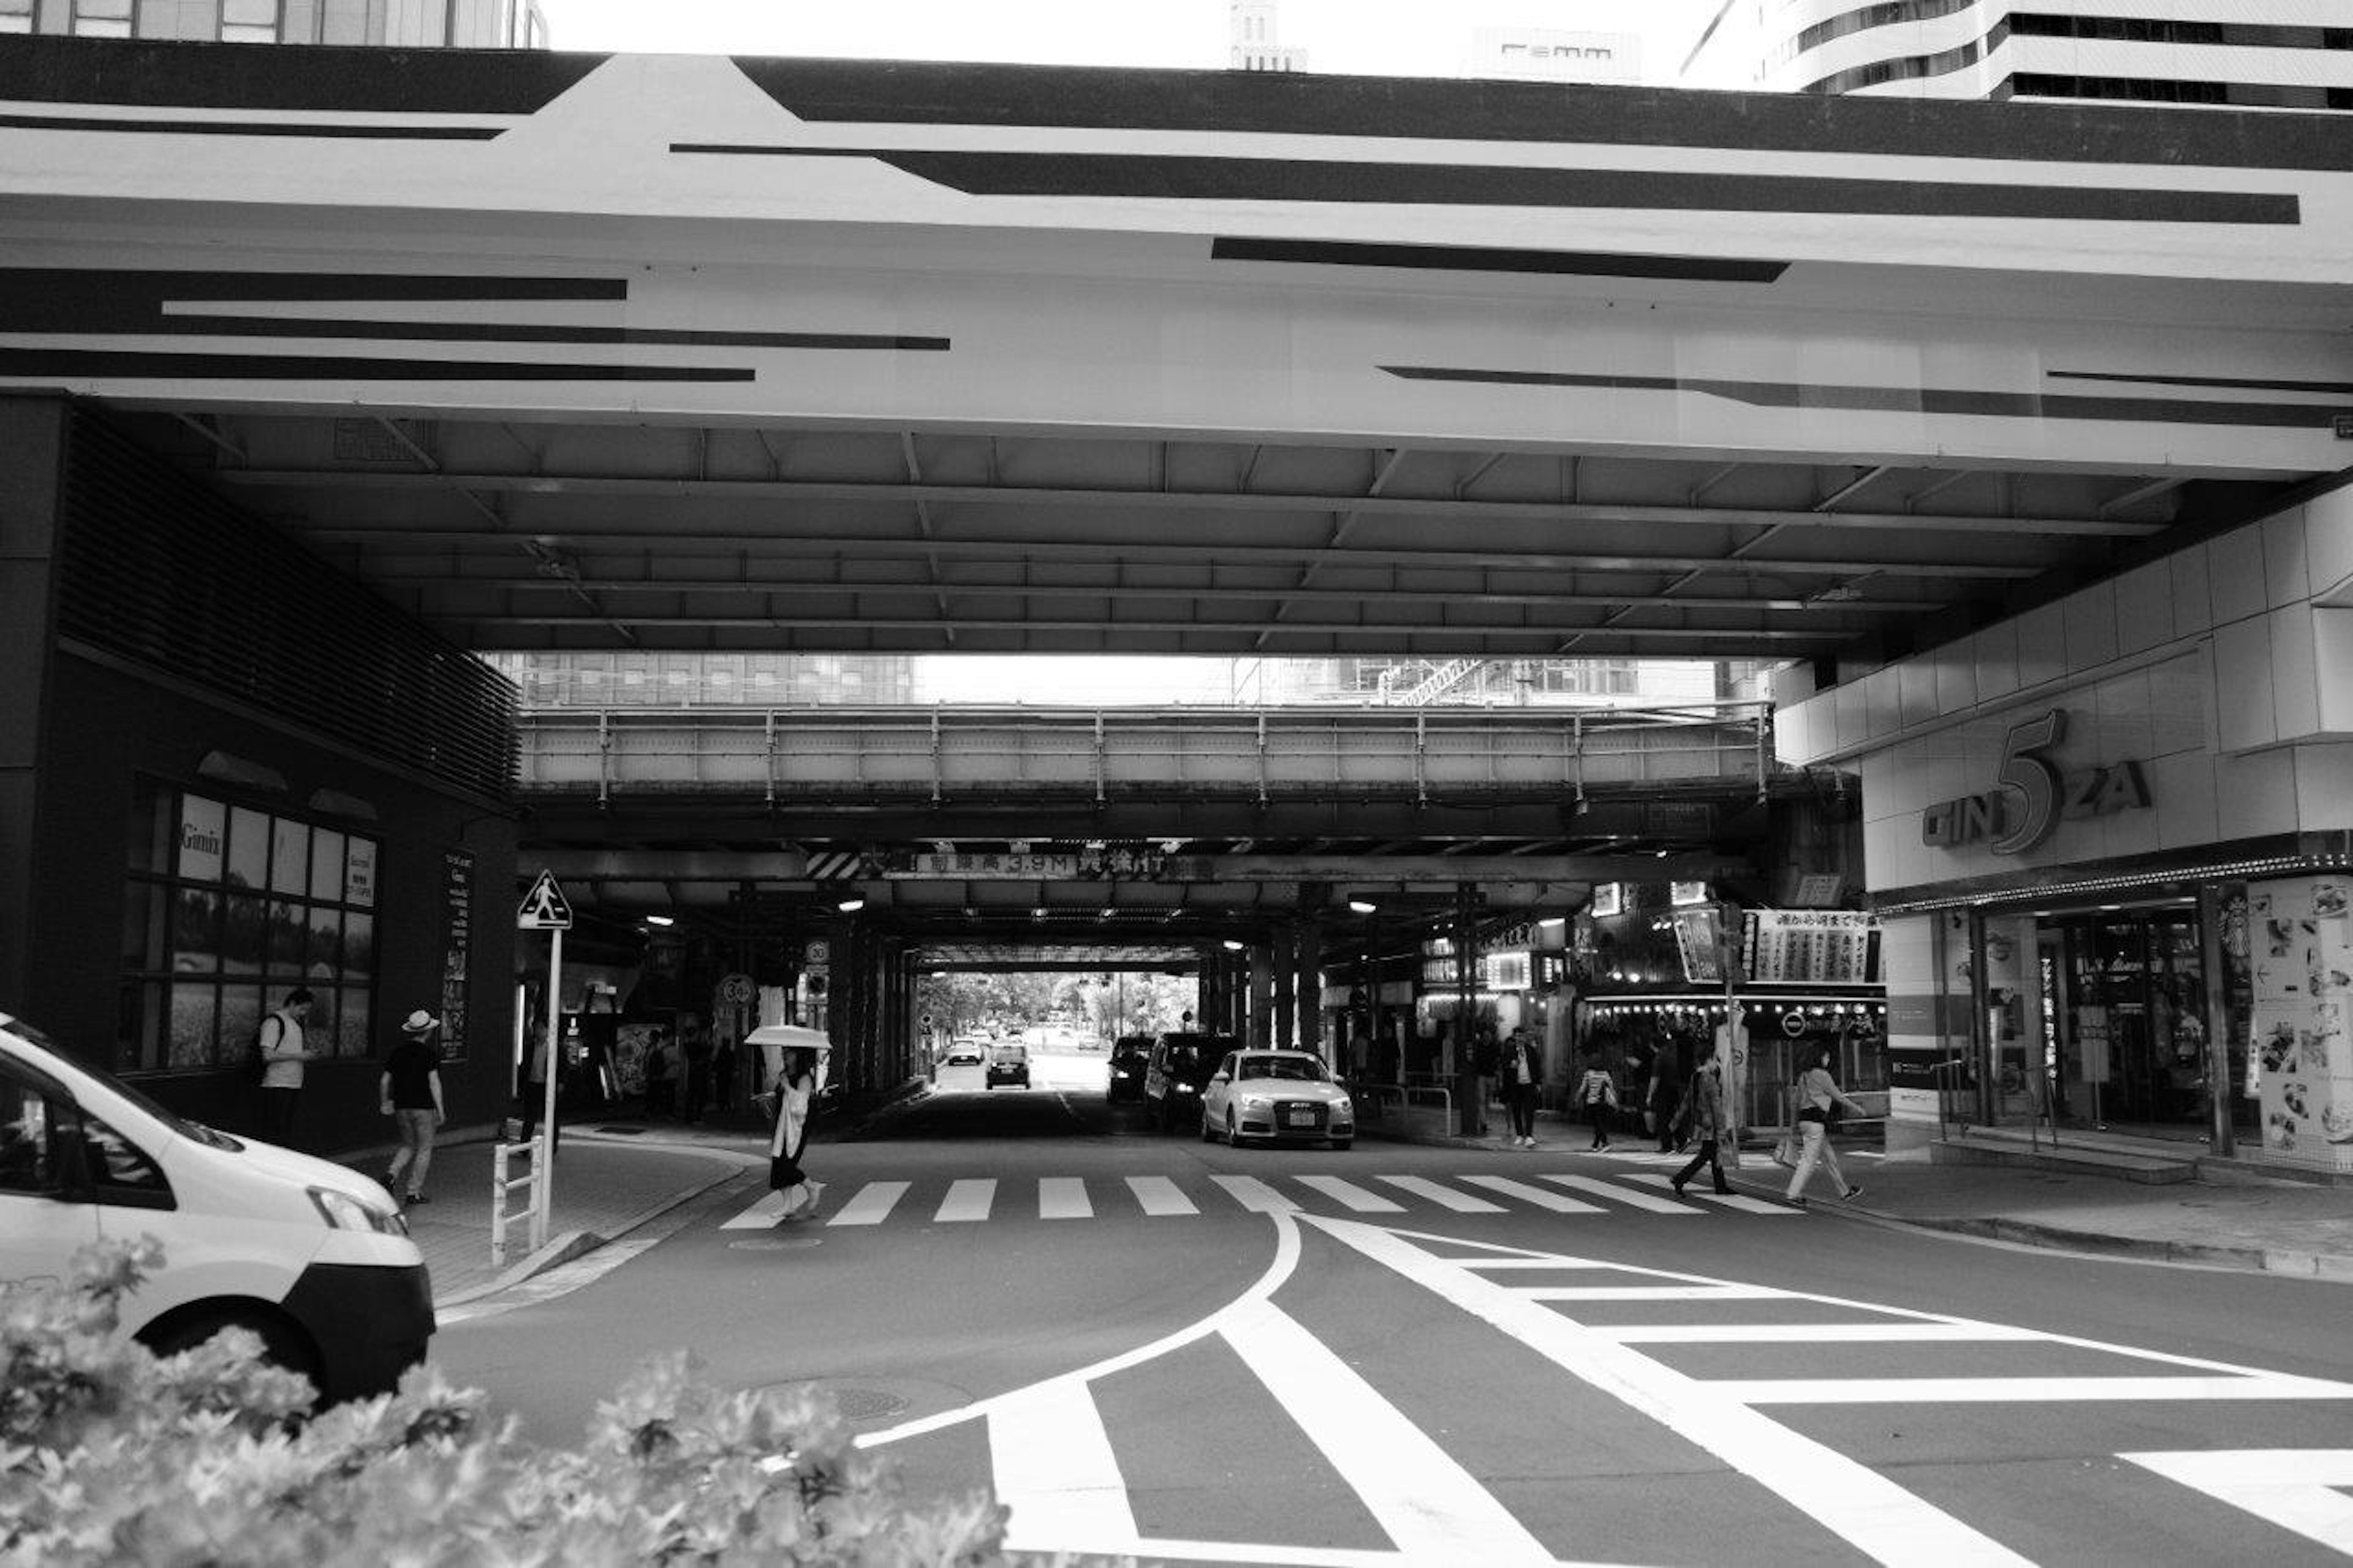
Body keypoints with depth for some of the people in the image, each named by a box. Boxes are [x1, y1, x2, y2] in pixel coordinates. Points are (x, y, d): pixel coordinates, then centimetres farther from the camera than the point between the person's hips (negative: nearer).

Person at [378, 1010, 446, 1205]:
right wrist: (440, 1109, -12)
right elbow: (434, 1082, -16)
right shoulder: (430, 1054, -10)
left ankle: (392, 1174, -4)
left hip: (401, 1107, 5)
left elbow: (384, 1081, 10)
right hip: (423, 1108, -5)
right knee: (424, 1149, 6)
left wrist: (385, 1103, 25)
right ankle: (414, 1192, 5)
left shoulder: (397, 1052, 6)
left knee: (408, 1145, 21)